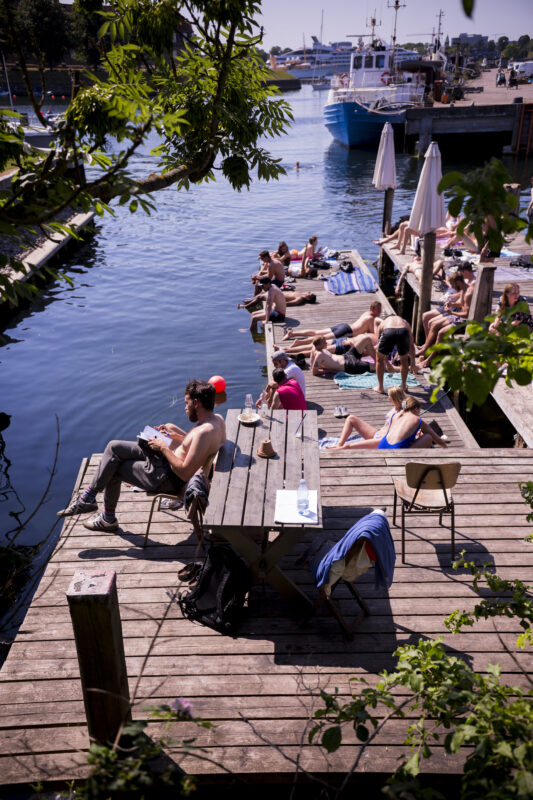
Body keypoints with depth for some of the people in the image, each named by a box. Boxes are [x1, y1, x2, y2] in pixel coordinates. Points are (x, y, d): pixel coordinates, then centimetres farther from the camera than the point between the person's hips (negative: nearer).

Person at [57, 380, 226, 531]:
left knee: (112, 468, 3)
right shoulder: (217, 418, 0)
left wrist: (163, 448, -19)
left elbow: (185, 473, -30)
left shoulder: (205, 432, -31)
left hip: (168, 478, -10)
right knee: (114, 447, 7)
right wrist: (178, 434, 6)